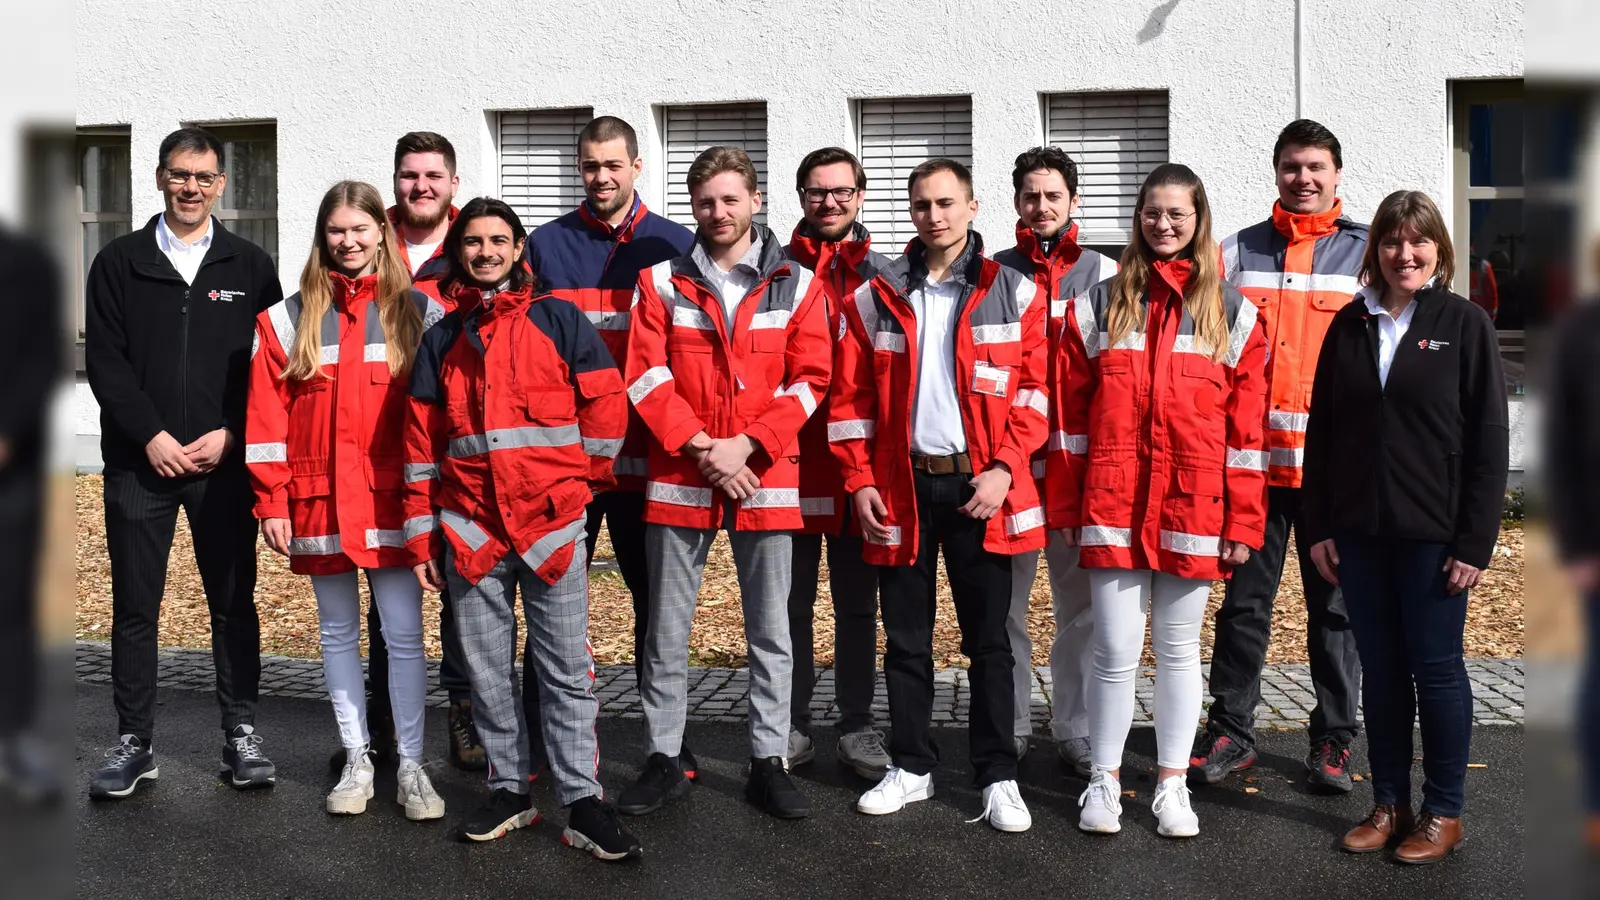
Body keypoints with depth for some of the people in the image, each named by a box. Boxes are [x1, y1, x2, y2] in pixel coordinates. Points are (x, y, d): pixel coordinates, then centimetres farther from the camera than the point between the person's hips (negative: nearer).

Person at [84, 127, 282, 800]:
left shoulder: (249, 266, 7)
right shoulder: (119, 263, 6)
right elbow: (103, 358, 1)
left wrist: (229, 435, -8)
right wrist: (151, 435, -10)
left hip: (225, 461, 0)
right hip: (140, 462, 0)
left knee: (234, 601, 5)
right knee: (135, 606, 5)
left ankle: (241, 735, 15)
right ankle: (134, 744, 15)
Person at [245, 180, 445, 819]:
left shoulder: (418, 313, 3)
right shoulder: (288, 319, 6)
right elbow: (266, 417, 3)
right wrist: (271, 502, -2)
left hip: (391, 500, -2)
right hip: (320, 502, 2)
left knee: (404, 635, -1)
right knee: (338, 633, 11)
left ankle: (411, 766, 9)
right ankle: (357, 761, 22)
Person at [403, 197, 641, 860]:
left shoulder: (559, 320, 3)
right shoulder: (441, 340, 12)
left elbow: (606, 406, 2)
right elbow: (421, 445, 12)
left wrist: (579, 481, 7)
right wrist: (421, 538, 8)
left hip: (552, 524, -3)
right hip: (469, 530, 3)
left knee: (566, 670, 0)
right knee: (487, 672, 8)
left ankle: (582, 804, 4)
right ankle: (510, 792, 21)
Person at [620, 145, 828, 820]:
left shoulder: (796, 284, 5)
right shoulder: (661, 282, 6)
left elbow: (809, 379, -1)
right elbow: (646, 377, -2)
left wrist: (747, 445, -12)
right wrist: (700, 448, -13)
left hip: (766, 478, 0)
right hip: (678, 479, 0)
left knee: (770, 629, 7)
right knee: (666, 629, 7)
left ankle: (769, 761, 17)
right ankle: (664, 759, 19)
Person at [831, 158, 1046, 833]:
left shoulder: (1014, 293, 2)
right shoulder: (875, 298, 6)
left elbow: (1034, 390, 0)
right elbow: (851, 398, 5)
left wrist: (1004, 468, -10)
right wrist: (860, 482, -2)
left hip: (981, 488, -1)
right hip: (901, 487, 2)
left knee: (988, 640, 5)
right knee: (905, 639, 9)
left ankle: (998, 777, 15)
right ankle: (911, 767, 23)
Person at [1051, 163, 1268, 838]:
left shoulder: (1232, 313, 6)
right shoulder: (1099, 305, 7)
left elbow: (1247, 426, 3)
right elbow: (1070, 413, 6)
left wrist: (1244, 522, -2)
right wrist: (1063, 507, 2)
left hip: (1193, 510, 0)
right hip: (1113, 509, 0)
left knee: (1178, 649, 10)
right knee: (1116, 652, 2)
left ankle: (1171, 784, 22)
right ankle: (1104, 781, 17)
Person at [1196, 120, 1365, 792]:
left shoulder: (1370, 252, 6)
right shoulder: (1240, 252, 9)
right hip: (1253, 455, 1)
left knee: (1336, 605, 7)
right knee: (1244, 600, 5)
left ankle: (1333, 739, 19)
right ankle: (1231, 730, 16)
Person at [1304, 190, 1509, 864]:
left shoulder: (1466, 325, -3)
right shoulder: (1349, 326, 7)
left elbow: (1489, 440, -5)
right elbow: (1321, 431, 9)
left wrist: (1475, 542, -10)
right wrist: (1318, 527, 4)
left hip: (1434, 534, -3)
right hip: (1359, 532, 4)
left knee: (1436, 667, 5)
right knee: (1379, 668, 11)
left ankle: (1444, 812, 17)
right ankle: (1389, 803, 22)